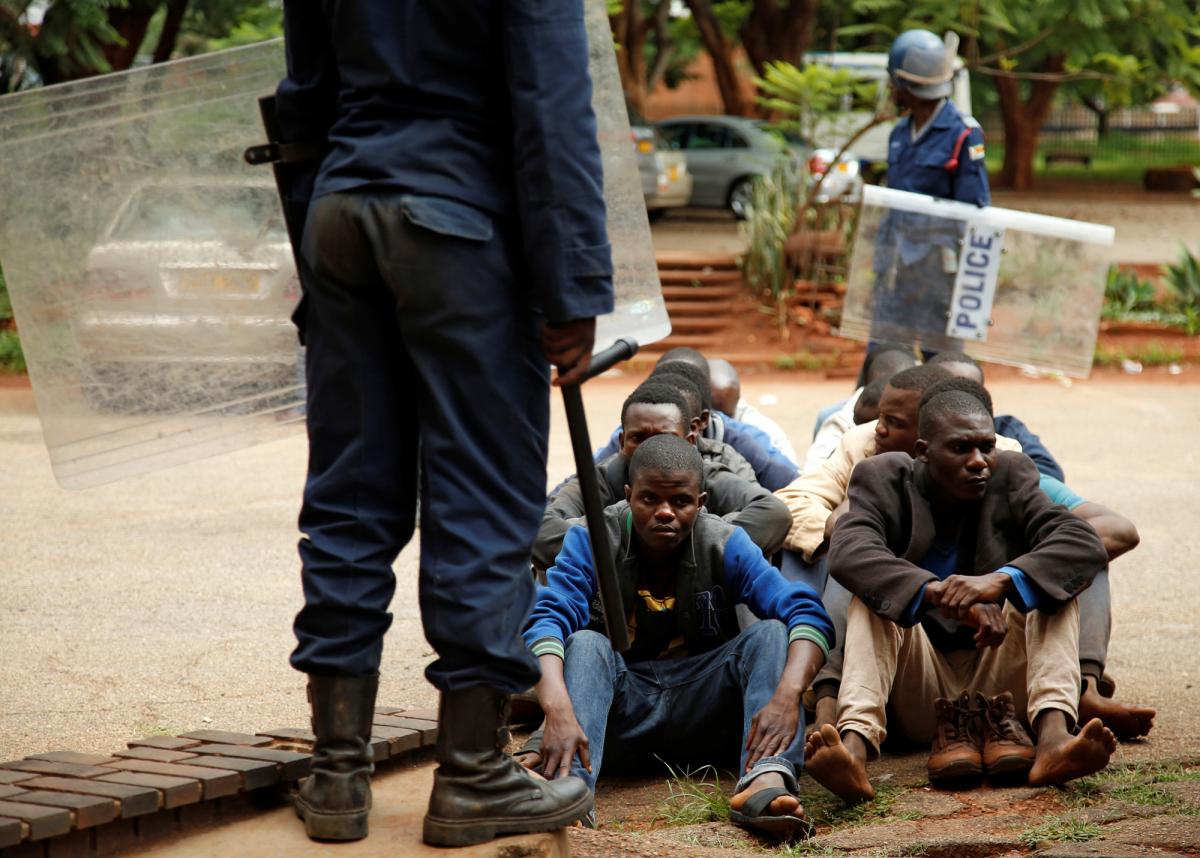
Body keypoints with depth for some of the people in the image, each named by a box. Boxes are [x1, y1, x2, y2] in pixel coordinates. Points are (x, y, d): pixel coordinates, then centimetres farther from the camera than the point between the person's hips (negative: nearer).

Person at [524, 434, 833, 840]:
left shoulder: (725, 545, -6)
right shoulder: (592, 540, -9)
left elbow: (806, 614, -19)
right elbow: (547, 622, -25)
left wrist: (787, 695, -40)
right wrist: (559, 711, -45)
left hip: (703, 710, 1)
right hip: (620, 711, -1)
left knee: (772, 633, -20)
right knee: (585, 644, -28)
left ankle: (767, 779, -47)